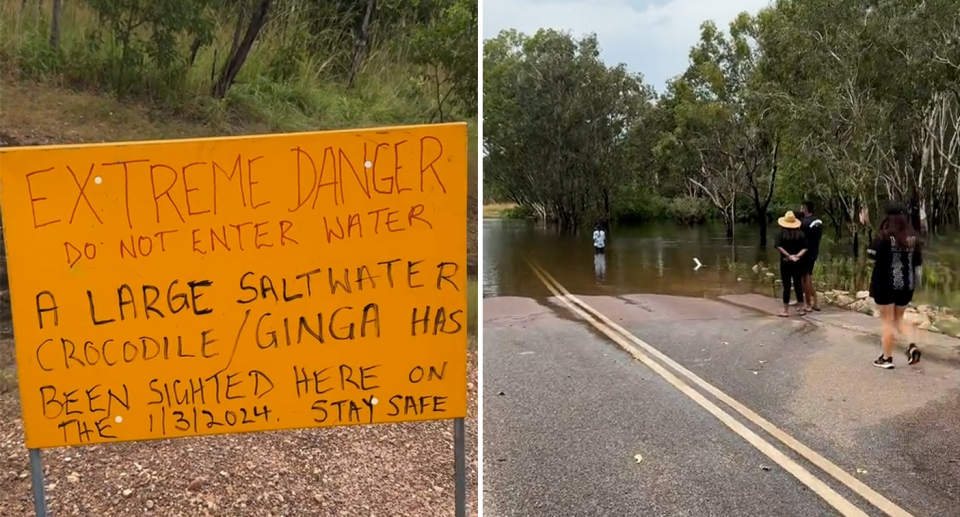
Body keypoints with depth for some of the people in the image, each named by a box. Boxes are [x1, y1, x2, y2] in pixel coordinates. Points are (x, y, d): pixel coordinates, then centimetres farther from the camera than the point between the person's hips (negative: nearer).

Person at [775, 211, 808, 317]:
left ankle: (786, 310, 2)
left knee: (786, 286, 0)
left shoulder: (782, 233, -5)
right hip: (798, 263, 3)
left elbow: (779, 247, -17)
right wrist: (797, 256, -14)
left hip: (785, 262, -3)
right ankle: (800, 309, 15)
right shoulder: (801, 233, 2)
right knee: (798, 285, 10)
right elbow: (804, 248, -6)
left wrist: (789, 256, -16)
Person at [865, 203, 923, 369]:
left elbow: (872, 257, -15)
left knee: (887, 320, 4)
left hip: (886, 284, -5)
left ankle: (887, 358, 10)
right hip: (907, 284, 5)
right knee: (898, 318, 21)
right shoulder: (913, 238, 2)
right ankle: (912, 346, 0)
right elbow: (918, 262, 6)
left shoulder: (885, 237, -14)